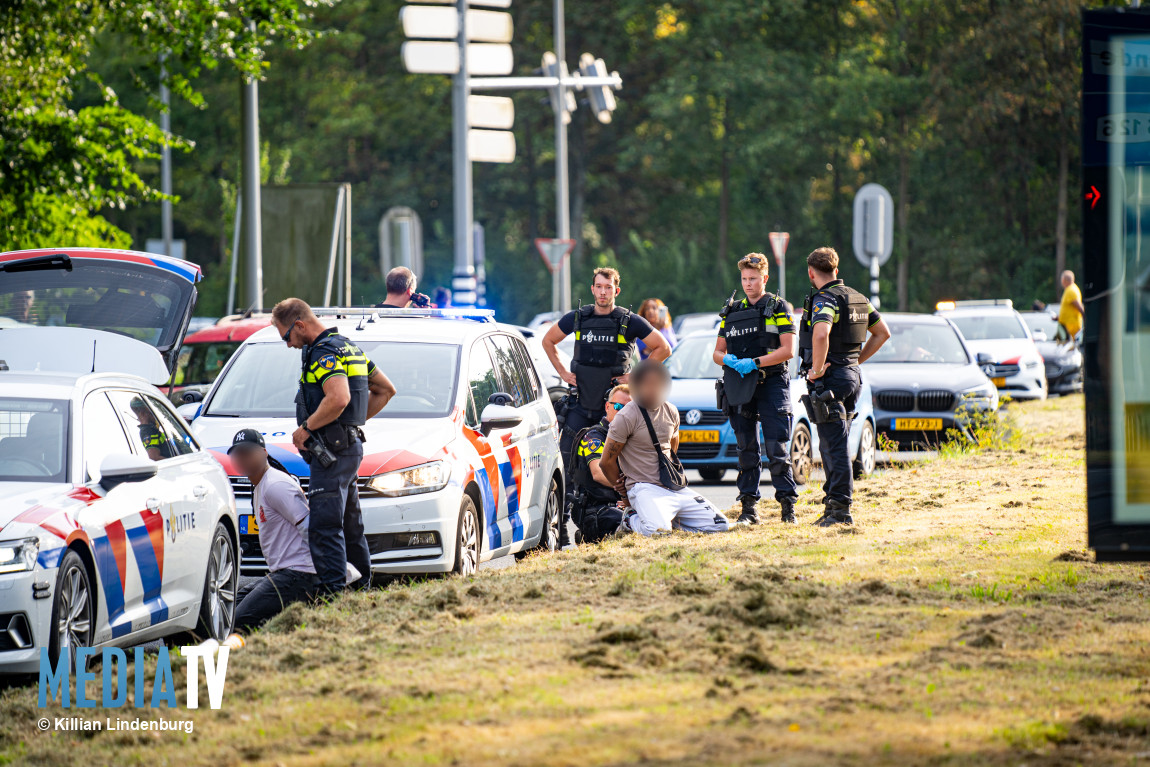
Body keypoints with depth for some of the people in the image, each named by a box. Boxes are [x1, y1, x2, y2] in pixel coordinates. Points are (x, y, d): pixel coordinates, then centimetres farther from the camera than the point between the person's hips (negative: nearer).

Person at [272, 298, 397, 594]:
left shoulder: (323, 353, -14)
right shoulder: (348, 347, 18)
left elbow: (339, 399, -30)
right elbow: (386, 389, 26)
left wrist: (305, 428, -18)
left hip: (333, 450, -10)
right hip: (351, 446, 10)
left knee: (325, 525, -13)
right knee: (350, 524, 15)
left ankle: (333, 587, -18)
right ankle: (361, 585, 19)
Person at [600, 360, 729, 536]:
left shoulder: (671, 412, 10)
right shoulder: (627, 417, -10)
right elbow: (606, 462, -5)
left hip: (677, 487, 6)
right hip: (645, 488, -6)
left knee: (720, 525, -5)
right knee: (658, 531, -35)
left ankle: (668, 519, 11)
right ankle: (632, 521, -1)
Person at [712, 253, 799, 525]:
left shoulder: (778, 308, 2)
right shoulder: (731, 312, 16)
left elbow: (788, 350, -7)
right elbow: (717, 352, 17)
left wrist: (755, 362, -16)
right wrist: (729, 360, -7)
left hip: (772, 383, -4)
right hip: (740, 387, 4)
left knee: (777, 449, -9)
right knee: (747, 450, 5)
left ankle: (788, 504, -5)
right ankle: (749, 508, 8)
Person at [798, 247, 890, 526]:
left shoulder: (824, 300, -15)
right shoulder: (857, 298, 12)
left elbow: (821, 335, -34)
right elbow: (882, 332, 22)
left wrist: (817, 370, -22)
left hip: (828, 378, -8)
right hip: (852, 377, 9)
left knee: (835, 445, -7)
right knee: (832, 444, 17)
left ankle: (841, 508, -8)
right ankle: (833, 501, 21)